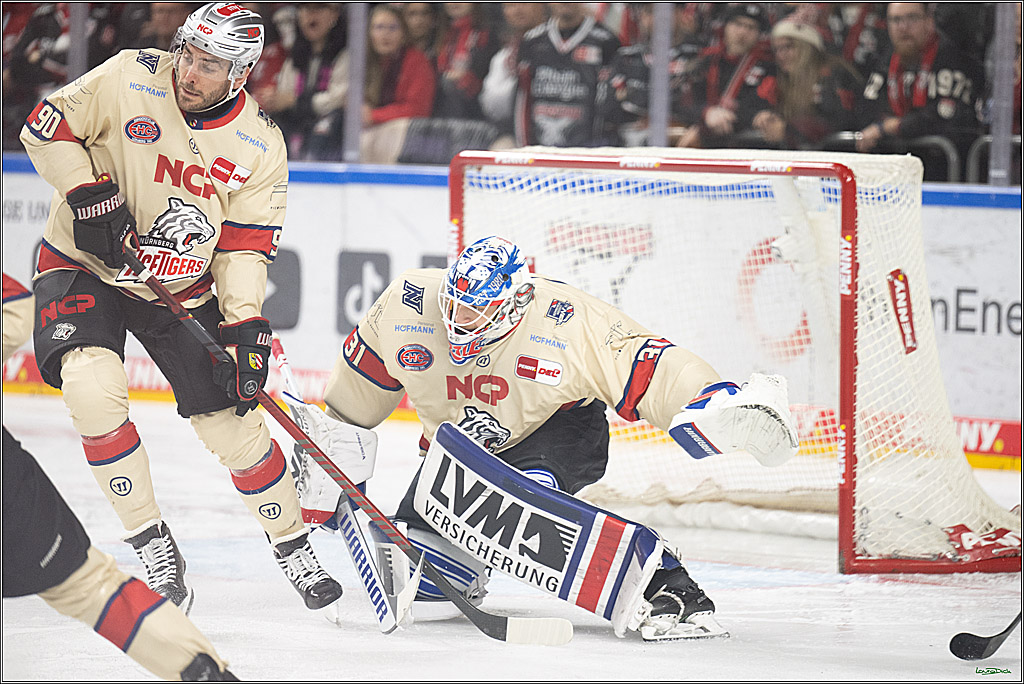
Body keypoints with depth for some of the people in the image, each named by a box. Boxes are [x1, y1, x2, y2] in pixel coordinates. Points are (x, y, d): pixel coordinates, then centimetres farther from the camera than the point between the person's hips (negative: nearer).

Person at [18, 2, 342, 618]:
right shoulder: (130, 80, -16)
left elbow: (245, 246, -7)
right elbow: (47, 128, -7)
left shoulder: (260, 146, -9)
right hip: (84, 266, -2)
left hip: (184, 288, 2)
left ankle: (295, 548, 20)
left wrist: (247, 325, -20)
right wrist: (89, 193, -20)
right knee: (92, 386, -27)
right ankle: (155, 550, -15)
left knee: (230, 419, -2)